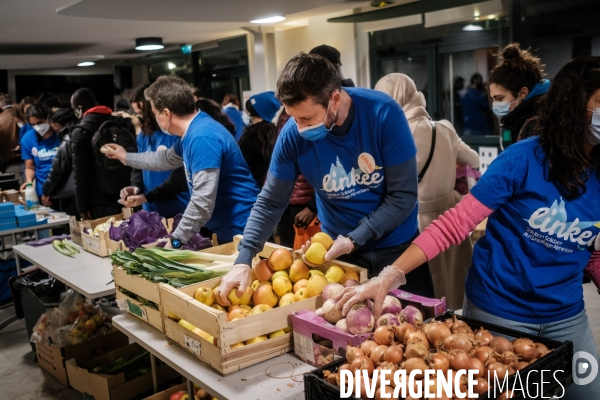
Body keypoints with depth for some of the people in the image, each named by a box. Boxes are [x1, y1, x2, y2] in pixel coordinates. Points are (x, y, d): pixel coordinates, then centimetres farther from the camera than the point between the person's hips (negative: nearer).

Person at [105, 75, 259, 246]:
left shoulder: (202, 137, -25)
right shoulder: (190, 134, 9)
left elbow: (203, 202, -29)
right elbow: (167, 160, 31)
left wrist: (176, 240, -20)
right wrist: (126, 157, 42)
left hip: (240, 230, -10)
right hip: (224, 229, 10)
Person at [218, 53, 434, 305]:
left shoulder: (384, 114, -22)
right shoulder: (293, 135, -16)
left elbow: (403, 196, -17)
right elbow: (270, 202, -7)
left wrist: (352, 240, -23)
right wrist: (243, 261, -18)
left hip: (397, 247, -1)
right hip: (338, 251, 1)